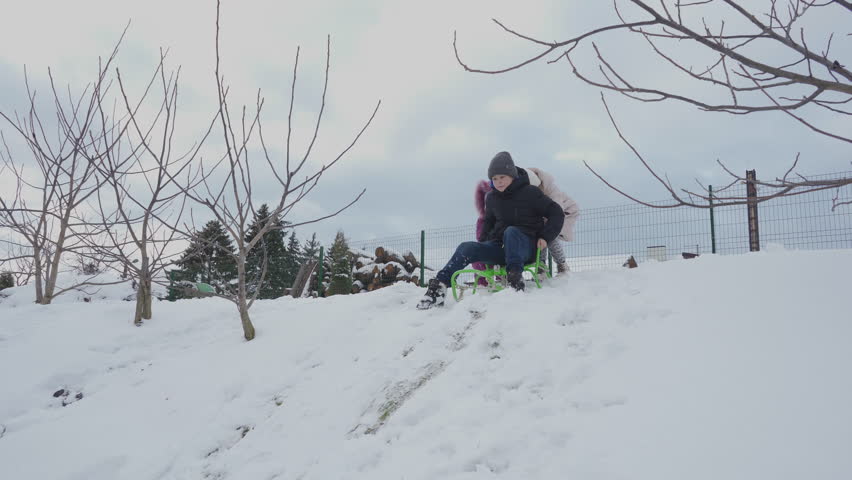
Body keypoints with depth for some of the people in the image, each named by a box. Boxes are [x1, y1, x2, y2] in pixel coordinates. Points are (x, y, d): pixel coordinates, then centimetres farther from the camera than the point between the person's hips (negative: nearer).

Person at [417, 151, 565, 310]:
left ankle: (515, 277, -45)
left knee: (511, 231, -39)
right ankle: (439, 286, -30)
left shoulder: (530, 192, -5)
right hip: (500, 246, 4)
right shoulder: (492, 198, 10)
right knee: (466, 248, -22)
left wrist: (545, 237, -11)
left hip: (526, 247, -4)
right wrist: (483, 241, 15)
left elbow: (557, 213, -1)